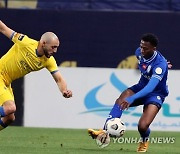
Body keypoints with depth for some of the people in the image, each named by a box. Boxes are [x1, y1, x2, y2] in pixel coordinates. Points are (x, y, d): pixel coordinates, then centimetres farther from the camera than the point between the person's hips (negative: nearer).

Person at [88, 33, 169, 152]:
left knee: (142, 127, -23)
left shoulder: (160, 64, -31)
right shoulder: (139, 53, -10)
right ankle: (105, 131, -38)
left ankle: (145, 141, 15)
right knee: (120, 101, -28)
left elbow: (151, 87, -42)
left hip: (156, 94, -6)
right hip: (141, 87, 6)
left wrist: (132, 99, -53)